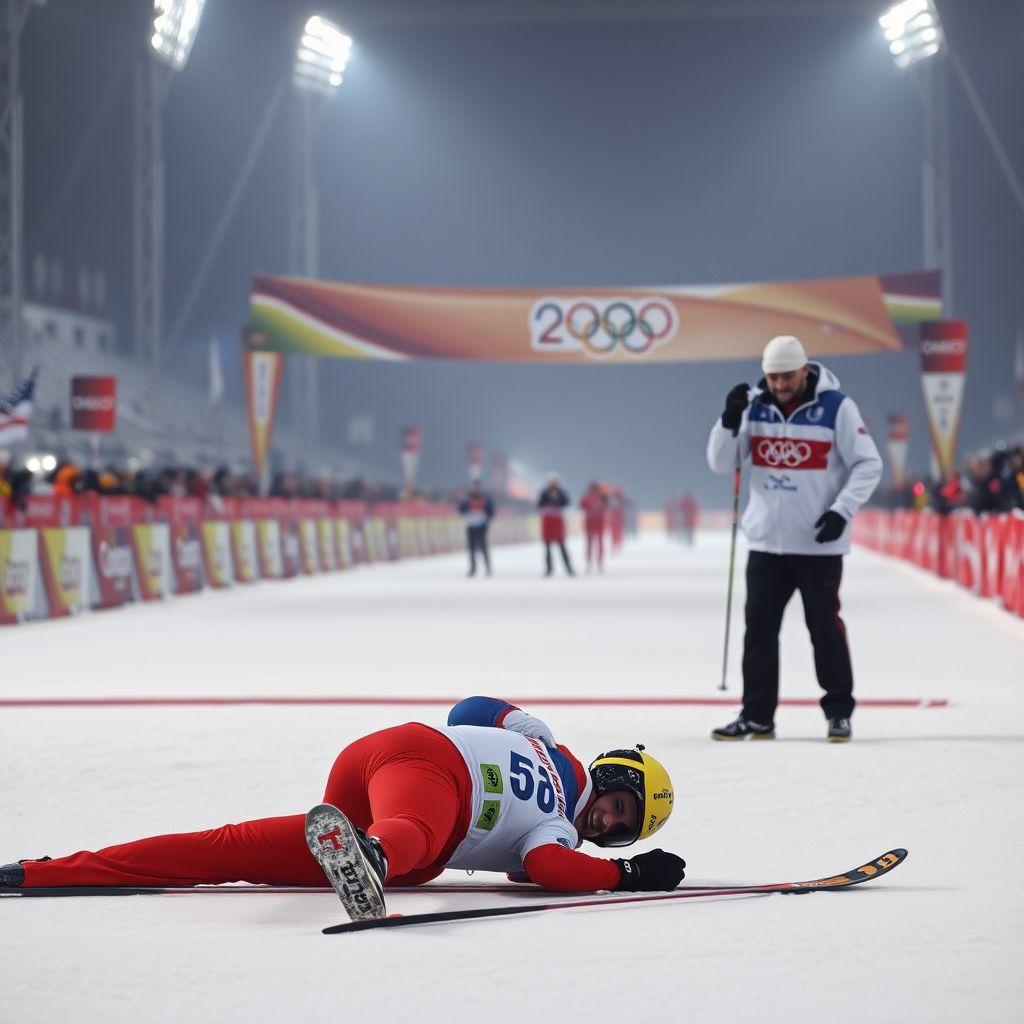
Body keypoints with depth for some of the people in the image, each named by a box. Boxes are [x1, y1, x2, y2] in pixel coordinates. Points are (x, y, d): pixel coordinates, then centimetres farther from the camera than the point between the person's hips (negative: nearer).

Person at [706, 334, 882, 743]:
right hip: (766, 541, 4)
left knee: (824, 626, 3)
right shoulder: (754, 406, 1)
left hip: (819, 543, -4)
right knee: (759, 628, 4)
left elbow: (868, 464, -5)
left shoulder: (836, 407, -9)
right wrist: (729, 420, -15)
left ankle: (839, 711, 15)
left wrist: (841, 510, -15)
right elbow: (721, 463, 1)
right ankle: (757, 716, 11)